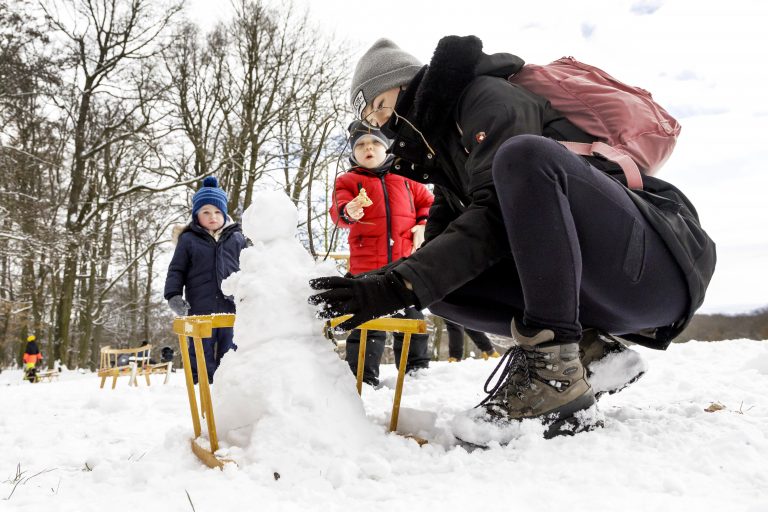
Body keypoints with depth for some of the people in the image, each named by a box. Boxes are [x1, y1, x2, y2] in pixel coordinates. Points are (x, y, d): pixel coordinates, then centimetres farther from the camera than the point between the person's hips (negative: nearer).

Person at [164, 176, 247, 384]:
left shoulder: (237, 238, 9)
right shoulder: (188, 239, 4)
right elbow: (176, 270, 5)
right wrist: (174, 295, -6)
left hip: (232, 306, 2)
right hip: (200, 308, -1)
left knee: (230, 352, 8)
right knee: (202, 352, 4)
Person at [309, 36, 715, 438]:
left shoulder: (489, 97, -6)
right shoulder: (449, 163, 20)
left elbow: (496, 215, -21)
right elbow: (438, 251, 12)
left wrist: (399, 285, -28)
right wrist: (373, 286, -4)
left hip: (656, 259, -8)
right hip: (593, 290, 8)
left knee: (524, 154, -32)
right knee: (439, 285, -3)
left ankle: (555, 370, -28)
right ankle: (593, 349, -4)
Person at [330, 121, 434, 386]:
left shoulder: (405, 178, 16)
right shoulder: (348, 180, 6)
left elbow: (428, 202, 24)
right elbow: (338, 211, -11)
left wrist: (423, 225, 6)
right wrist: (349, 212, -35)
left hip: (405, 263, 3)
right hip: (367, 265, -2)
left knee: (411, 318, 10)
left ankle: (417, 369, 23)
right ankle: (362, 376, 7)